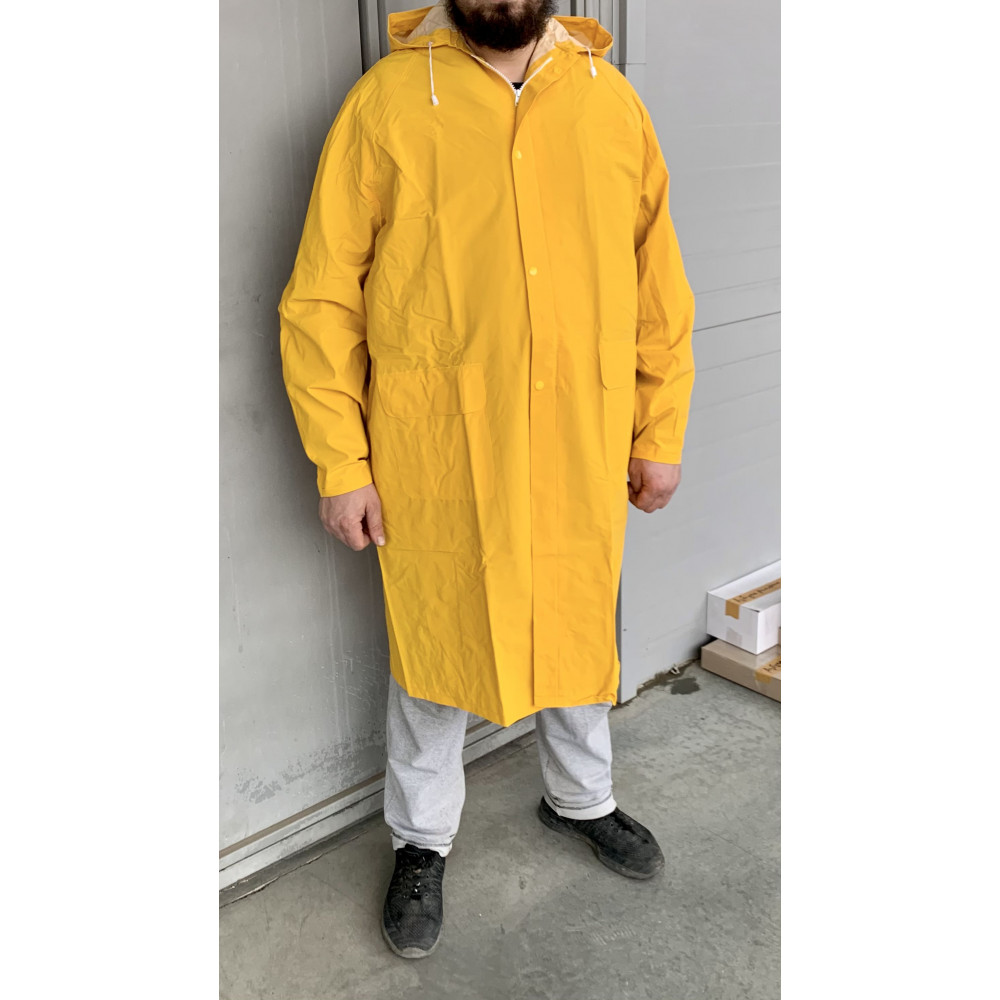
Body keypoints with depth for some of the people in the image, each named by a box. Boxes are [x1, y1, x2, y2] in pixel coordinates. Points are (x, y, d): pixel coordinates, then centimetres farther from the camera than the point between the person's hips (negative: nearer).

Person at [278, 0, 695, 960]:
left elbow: (658, 283, 8)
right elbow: (322, 298, -5)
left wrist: (661, 433, 7)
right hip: (435, 457, -3)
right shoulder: (386, 100, -5)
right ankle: (421, 841, 37)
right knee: (432, 640, 12)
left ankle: (581, 798, 46)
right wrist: (339, 464, -8)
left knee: (579, 625, 19)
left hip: (582, 448, 3)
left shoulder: (610, 99, 4)